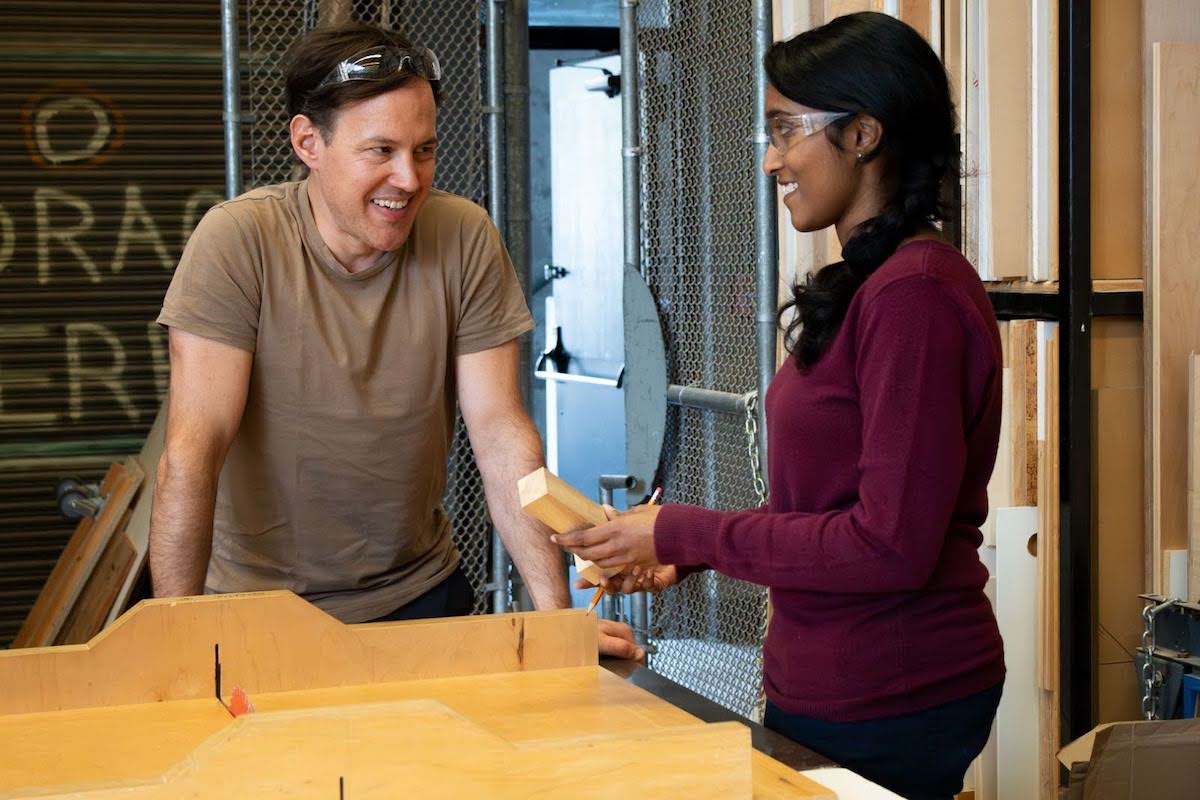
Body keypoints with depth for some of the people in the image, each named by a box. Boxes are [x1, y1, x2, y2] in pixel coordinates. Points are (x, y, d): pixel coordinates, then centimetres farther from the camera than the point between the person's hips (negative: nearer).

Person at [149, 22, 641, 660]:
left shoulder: (465, 238, -9)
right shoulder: (238, 241, -18)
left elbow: (501, 437, -10)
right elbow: (192, 452, -21)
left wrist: (556, 611, -18)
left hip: (419, 591, 3)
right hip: (259, 603, -2)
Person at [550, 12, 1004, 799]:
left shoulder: (913, 293, -20)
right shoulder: (862, 284, 8)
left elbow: (891, 545, -22)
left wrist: (684, 533, -15)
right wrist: (686, 551, 6)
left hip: (891, 709, -8)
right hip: (823, 688, 8)